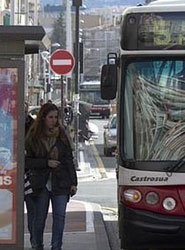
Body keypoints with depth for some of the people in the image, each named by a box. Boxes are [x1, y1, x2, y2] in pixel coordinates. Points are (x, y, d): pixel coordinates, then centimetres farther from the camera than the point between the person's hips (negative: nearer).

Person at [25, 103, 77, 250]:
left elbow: (69, 159, 8)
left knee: (60, 216, -6)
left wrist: (73, 182, 4)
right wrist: (46, 163, -14)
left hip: (60, 183, 1)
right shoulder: (33, 137, 0)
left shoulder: (61, 135, 5)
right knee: (39, 217, 8)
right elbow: (27, 161, -2)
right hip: (41, 184, -1)